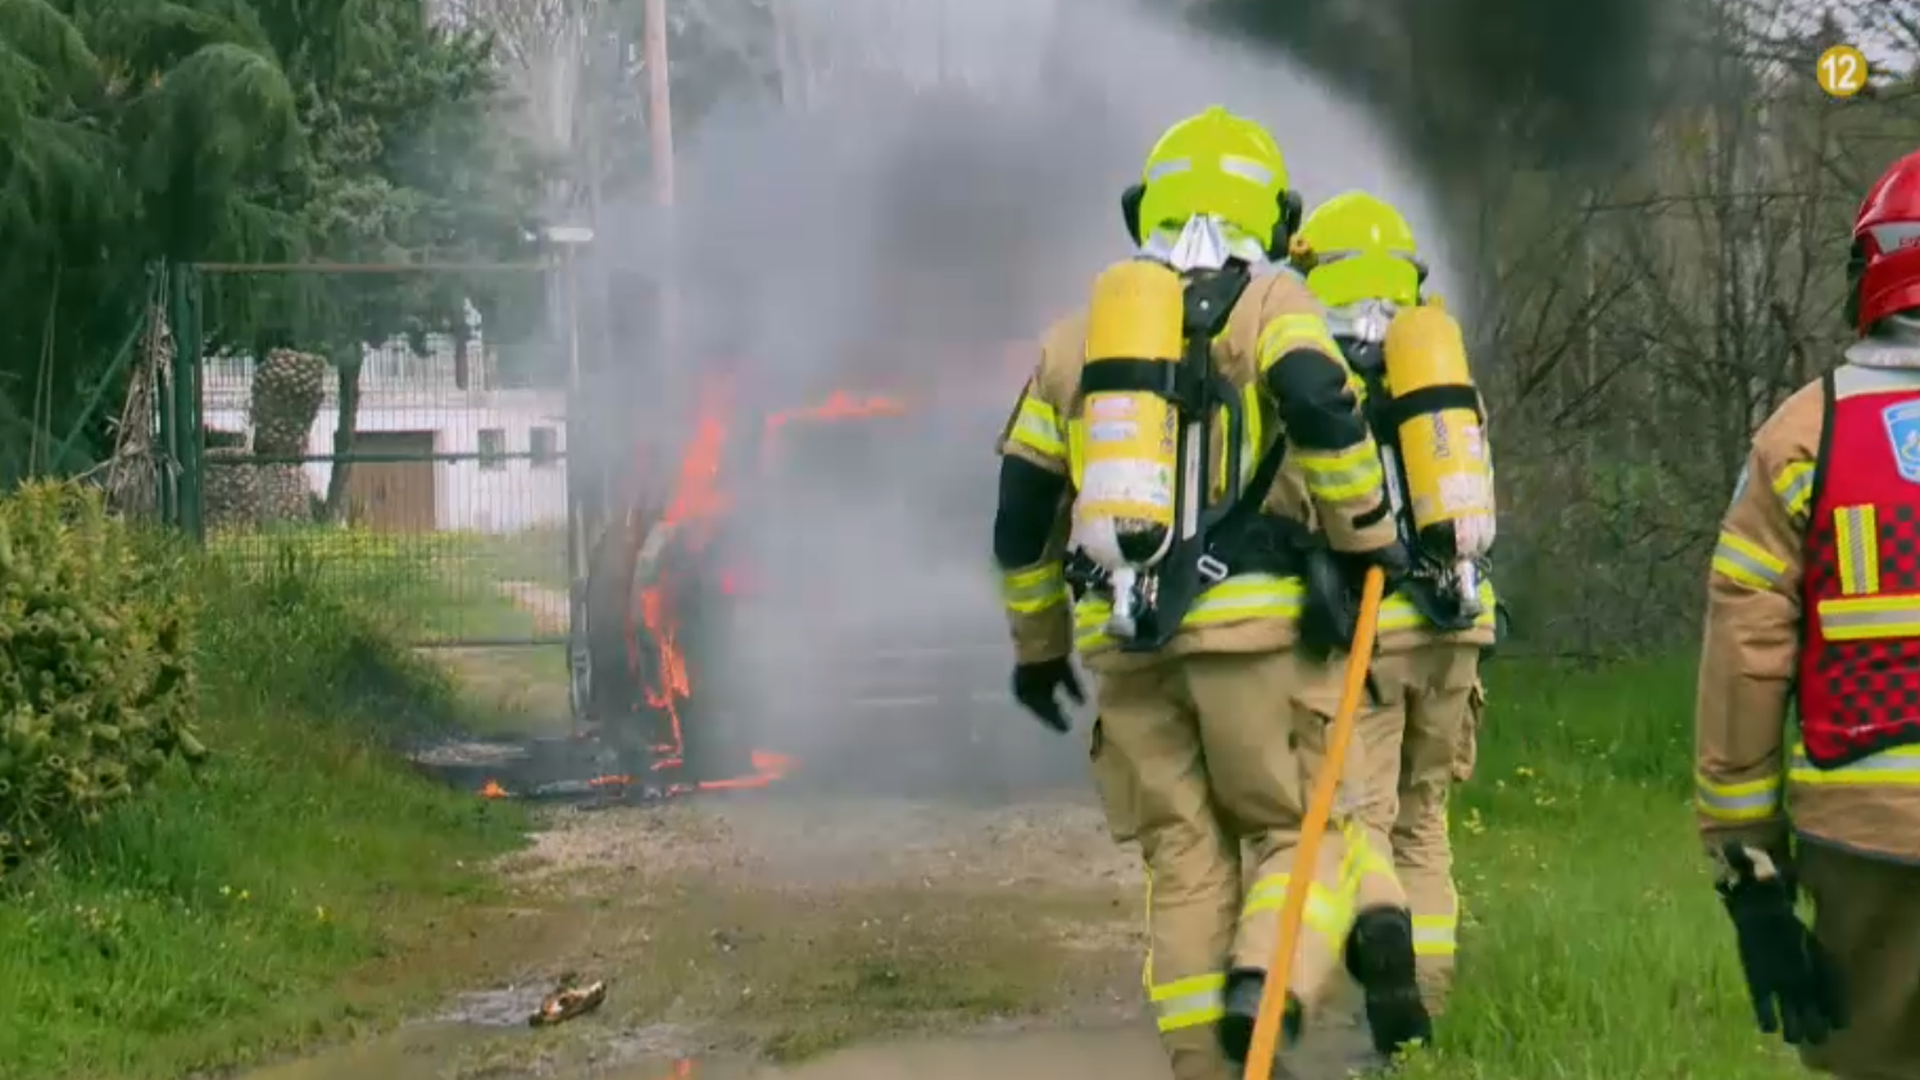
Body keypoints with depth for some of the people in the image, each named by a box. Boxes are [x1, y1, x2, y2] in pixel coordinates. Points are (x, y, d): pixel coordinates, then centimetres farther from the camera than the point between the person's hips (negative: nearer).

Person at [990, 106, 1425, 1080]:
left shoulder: (1079, 331, 19)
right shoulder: (1271, 303, 5)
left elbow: (1022, 508, 19)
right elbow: (1318, 404, -17)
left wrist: (1037, 643, 30)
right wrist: (1367, 534, -5)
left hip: (1123, 634, 4)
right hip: (1256, 620, -4)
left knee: (1184, 863, 10)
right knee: (1302, 833, 5)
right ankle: (1266, 991, -21)